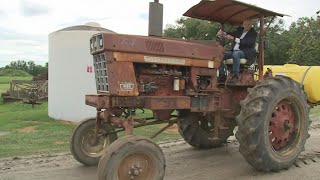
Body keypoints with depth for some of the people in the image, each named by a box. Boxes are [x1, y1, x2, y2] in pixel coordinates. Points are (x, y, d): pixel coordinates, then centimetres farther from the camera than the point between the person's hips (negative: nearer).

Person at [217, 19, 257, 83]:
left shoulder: (253, 33, -1)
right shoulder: (239, 30, 18)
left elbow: (247, 42, -17)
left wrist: (233, 38, -26)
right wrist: (223, 33, -5)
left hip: (245, 53, -6)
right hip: (234, 51, 6)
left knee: (235, 54, -39)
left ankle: (235, 76, -33)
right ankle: (222, 75, -12)